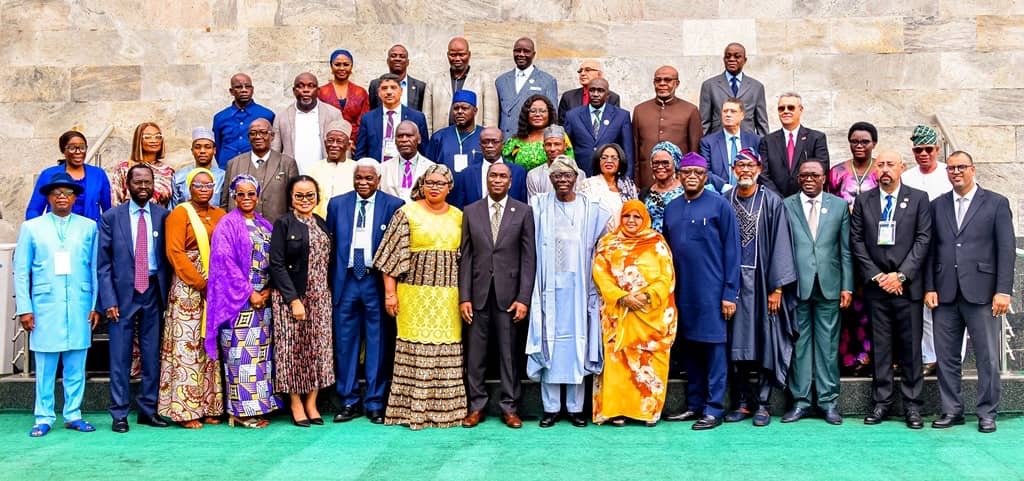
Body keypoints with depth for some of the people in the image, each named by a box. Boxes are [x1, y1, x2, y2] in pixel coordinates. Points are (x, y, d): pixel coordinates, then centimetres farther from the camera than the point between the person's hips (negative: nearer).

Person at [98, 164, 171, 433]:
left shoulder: (163, 216, 3)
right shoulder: (111, 217, 1)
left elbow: (168, 257, 6)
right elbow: (103, 264, -1)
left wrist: (167, 294, 0)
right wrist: (108, 300, -8)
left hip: (153, 292, 1)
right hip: (122, 293, -1)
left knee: (152, 355, 7)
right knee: (120, 356, 2)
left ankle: (148, 410, 16)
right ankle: (120, 414, 10)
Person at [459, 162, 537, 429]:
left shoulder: (523, 212, 4)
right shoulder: (471, 211, 8)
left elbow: (529, 257, 1)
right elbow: (465, 256, 6)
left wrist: (523, 298, -6)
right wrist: (464, 297, -1)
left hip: (509, 293, -1)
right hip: (478, 293, 1)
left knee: (509, 353, 4)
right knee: (475, 353, 4)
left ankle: (509, 408, 13)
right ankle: (476, 406, 15)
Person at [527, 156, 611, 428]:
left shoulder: (591, 209, 5)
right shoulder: (539, 205, 4)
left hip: (578, 284, 0)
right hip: (549, 283, 0)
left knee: (577, 343, 3)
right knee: (549, 343, 1)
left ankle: (575, 407, 11)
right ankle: (551, 408, 8)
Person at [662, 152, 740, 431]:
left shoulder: (719, 205, -3)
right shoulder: (671, 209, 11)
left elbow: (731, 250, -5)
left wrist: (729, 293, -9)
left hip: (711, 290, -5)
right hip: (682, 291, 5)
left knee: (713, 346, 0)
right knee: (688, 348, 10)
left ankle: (713, 409, 6)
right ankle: (694, 405, 20)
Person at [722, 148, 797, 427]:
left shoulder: (772, 202, 0)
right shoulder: (724, 202, 6)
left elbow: (780, 244, -3)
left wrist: (777, 287, -9)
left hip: (762, 281, -2)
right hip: (733, 280, 2)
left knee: (765, 340, 1)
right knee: (737, 341, 5)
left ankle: (763, 404, 10)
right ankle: (742, 402, 14)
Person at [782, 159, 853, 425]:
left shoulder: (839, 206, 9)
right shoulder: (786, 206, 5)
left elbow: (846, 250, 7)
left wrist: (847, 286, 2)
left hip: (829, 286, 1)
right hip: (796, 285, -1)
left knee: (828, 344, 4)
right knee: (799, 343, 4)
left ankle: (829, 401, 13)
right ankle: (801, 400, 12)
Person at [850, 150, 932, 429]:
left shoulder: (918, 199, 5)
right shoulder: (863, 201, 9)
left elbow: (923, 239, -2)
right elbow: (857, 241, 5)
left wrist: (901, 275, -10)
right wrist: (876, 275, -5)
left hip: (907, 285, -1)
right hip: (876, 285, 1)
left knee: (911, 346, 3)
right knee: (880, 347, 5)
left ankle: (912, 405, 11)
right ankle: (882, 403, 12)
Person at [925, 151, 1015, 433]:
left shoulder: (996, 203, 3)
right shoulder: (937, 206, 12)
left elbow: (1006, 250, -2)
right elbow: (931, 250, 10)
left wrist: (1003, 291, -9)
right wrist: (929, 288, 2)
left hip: (981, 292, -3)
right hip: (945, 294, 3)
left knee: (987, 357, 3)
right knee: (946, 357, 7)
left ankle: (987, 413, 14)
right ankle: (952, 410, 18)